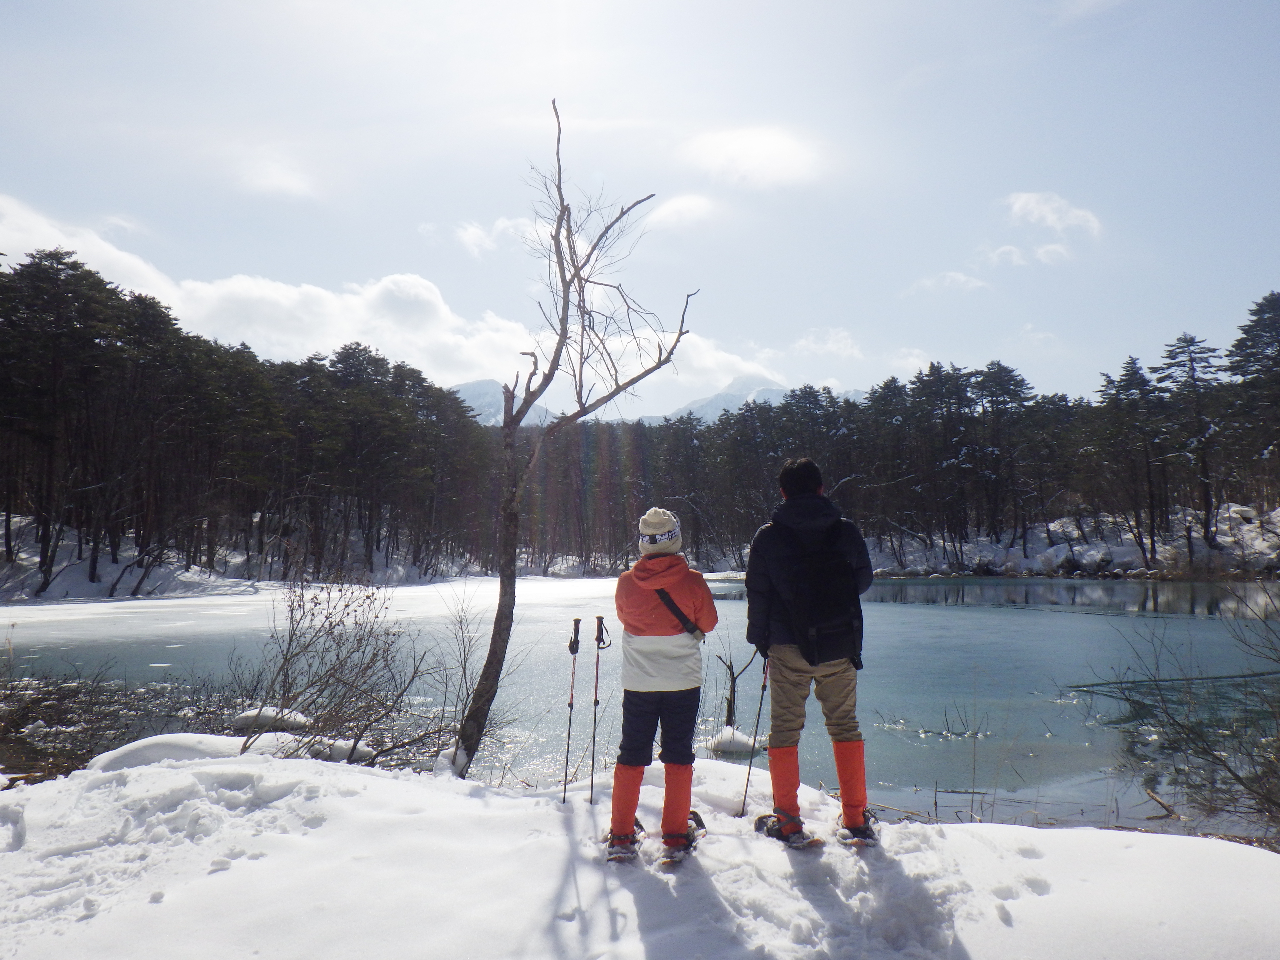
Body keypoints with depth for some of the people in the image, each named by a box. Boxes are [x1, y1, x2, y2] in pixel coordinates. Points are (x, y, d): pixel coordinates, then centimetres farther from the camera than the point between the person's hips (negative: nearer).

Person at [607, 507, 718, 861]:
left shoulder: (627, 582, -9)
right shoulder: (692, 581, -12)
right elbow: (708, 622, 2)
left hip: (638, 682, 1)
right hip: (683, 679, -1)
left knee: (631, 756, 11)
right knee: (678, 756, 10)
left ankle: (621, 836, 14)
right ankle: (676, 837, 14)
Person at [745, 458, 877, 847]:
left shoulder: (767, 537, -4)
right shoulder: (847, 531, 0)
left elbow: (757, 594, -2)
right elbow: (864, 580, 12)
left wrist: (760, 639, 11)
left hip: (788, 646, -2)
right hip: (840, 644, 2)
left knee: (784, 730, 8)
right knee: (845, 726, 12)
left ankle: (787, 822, 11)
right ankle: (856, 821, 16)